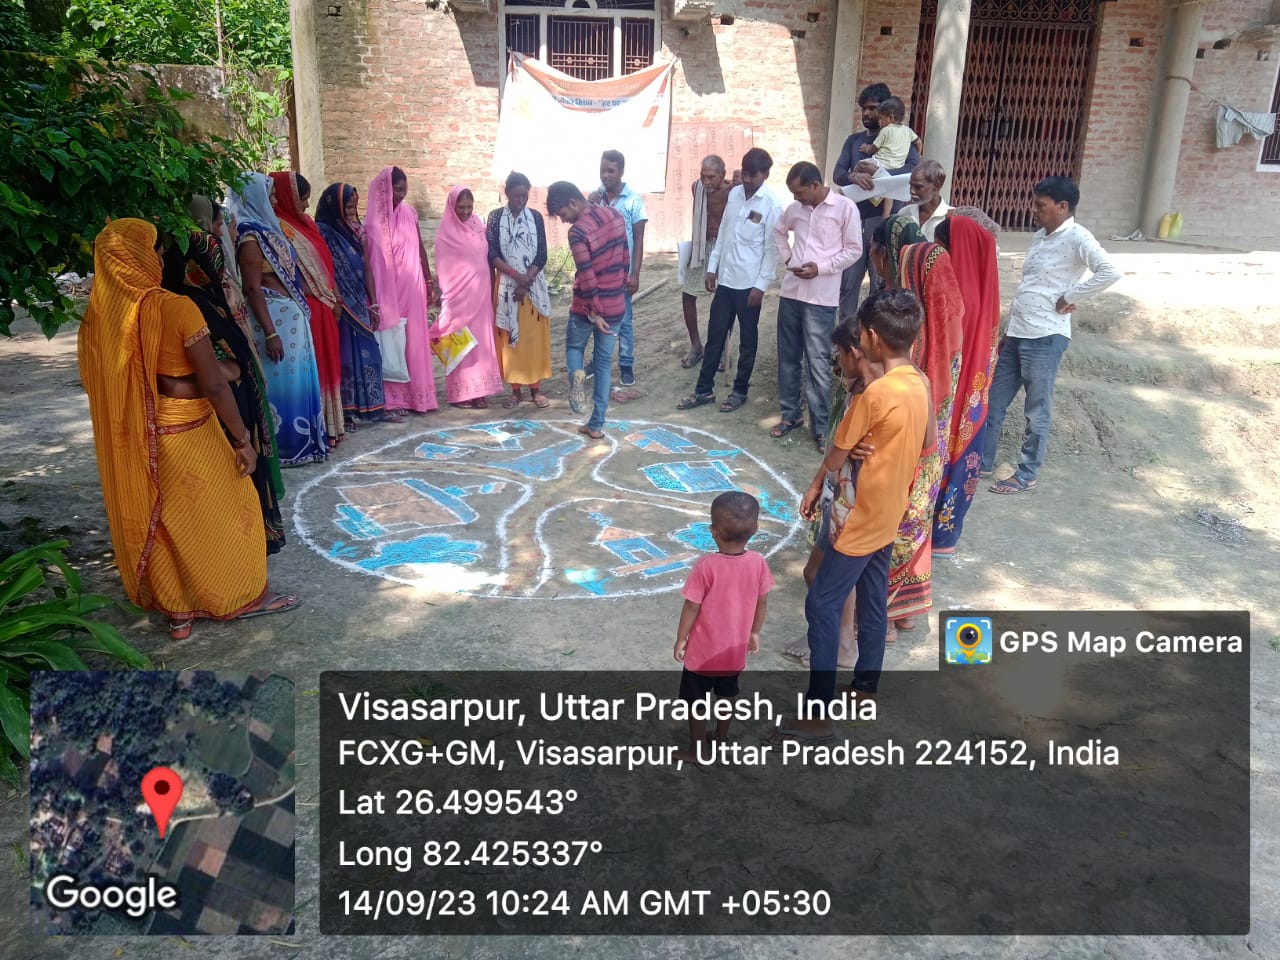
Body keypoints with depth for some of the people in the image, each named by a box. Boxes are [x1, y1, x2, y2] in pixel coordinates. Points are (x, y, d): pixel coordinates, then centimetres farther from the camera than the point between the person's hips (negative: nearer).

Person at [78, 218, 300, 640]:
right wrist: (243, 439, -12)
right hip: (186, 433, -6)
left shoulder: (97, 315, -3)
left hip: (134, 440, 6)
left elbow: (95, 380, 7)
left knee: (160, 520, 18)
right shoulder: (175, 308, -22)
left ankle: (177, 611, 30)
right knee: (221, 514, 13)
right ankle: (246, 597, 28)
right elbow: (213, 385, -21)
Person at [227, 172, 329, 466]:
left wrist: (302, 306, 19)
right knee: (282, 380, -1)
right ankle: (284, 446, 10)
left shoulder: (264, 228, 12)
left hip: (291, 315, 9)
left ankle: (298, 441, 25)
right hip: (275, 316, -9)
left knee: (296, 378, 15)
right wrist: (270, 332, -23)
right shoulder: (249, 235, -15)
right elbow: (252, 288, -19)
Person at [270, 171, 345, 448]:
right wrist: (324, 297, -18)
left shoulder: (305, 222, 15)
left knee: (327, 364, 13)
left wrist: (335, 297, 12)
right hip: (304, 307, -9)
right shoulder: (280, 227, -13)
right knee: (311, 367, -4)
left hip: (323, 306, 9)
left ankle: (329, 425, 22)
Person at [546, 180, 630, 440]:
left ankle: (576, 375, -10)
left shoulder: (577, 231, -20)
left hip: (589, 306, -5)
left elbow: (587, 278, -22)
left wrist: (594, 313, -16)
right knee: (603, 362, 13)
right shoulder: (615, 215, 1)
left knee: (574, 347, 23)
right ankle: (596, 424, 14)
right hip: (616, 304, 5)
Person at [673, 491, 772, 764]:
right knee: (727, 695, 27)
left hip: (703, 650, -4)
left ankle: (698, 750, 29)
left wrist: (680, 639, -3)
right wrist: (754, 633, 15)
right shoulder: (758, 562, -14)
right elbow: (762, 603, -2)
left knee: (696, 700, 16)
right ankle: (721, 738, 44)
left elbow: (691, 608, -18)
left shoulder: (705, 565, -27)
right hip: (736, 650, 4)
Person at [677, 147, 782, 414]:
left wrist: (761, 285, -14)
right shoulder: (734, 194, 7)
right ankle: (704, 389, 18)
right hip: (725, 279, 6)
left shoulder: (772, 204, -11)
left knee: (748, 340, 8)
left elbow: (772, 249, -12)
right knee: (715, 336, 10)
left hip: (749, 283, -5)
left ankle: (740, 390, 20)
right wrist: (712, 268, 10)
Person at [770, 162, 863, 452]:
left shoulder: (845, 207, -6)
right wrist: (786, 257, 10)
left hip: (821, 297, -5)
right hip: (791, 292, 6)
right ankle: (791, 414, 27)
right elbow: (778, 231, 27)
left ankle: (821, 427, 6)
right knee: (787, 357, 12)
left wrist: (821, 268, -15)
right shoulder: (796, 209, 9)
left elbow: (854, 249, -5)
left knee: (818, 363, -3)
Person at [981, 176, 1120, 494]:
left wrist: (1070, 298, -19)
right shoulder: (1040, 236, 14)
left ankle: (1027, 475, 15)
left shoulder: (1077, 238, -12)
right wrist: (1008, 329, 17)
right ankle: (983, 462, 27)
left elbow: (1110, 272, -27)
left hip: (1045, 337, -8)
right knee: (994, 400, 14)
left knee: (1037, 411, 4)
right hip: (1017, 333, 9)